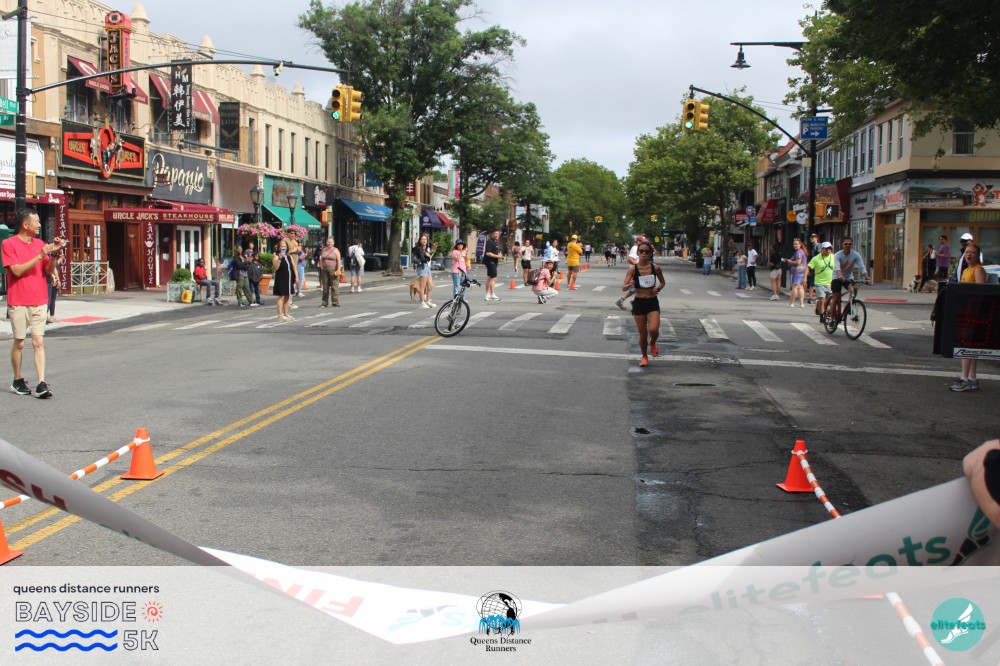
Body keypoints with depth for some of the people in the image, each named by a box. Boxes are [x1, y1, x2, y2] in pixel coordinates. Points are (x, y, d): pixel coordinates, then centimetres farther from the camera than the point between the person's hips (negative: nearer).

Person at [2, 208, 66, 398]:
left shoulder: (40, 244, 9)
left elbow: (49, 270, 8)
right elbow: (17, 270, -14)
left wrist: (54, 254, -9)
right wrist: (40, 256, -18)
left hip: (39, 301, 3)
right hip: (18, 302, -3)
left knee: (38, 342, -4)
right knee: (19, 342, 4)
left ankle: (41, 384, -9)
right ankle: (17, 380, 20)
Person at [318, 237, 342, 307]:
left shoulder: (335, 250, 0)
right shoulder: (324, 250, 14)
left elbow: (338, 261, -7)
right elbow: (321, 260, 17)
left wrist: (338, 270, -16)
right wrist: (321, 268, 6)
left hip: (333, 270, -5)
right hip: (325, 270, 5)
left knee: (334, 287, -6)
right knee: (325, 287, 7)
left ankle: (335, 303, -4)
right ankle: (325, 303, 14)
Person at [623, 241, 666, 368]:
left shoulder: (655, 268, -5)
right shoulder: (633, 269, -8)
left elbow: (663, 282, 12)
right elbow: (623, 287, -11)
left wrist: (658, 288, -9)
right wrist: (629, 285, -33)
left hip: (652, 302, 0)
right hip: (639, 303, 0)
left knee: (653, 330, -18)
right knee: (642, 333, 7)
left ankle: (653, 344, 18)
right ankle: (644, 357, 29)